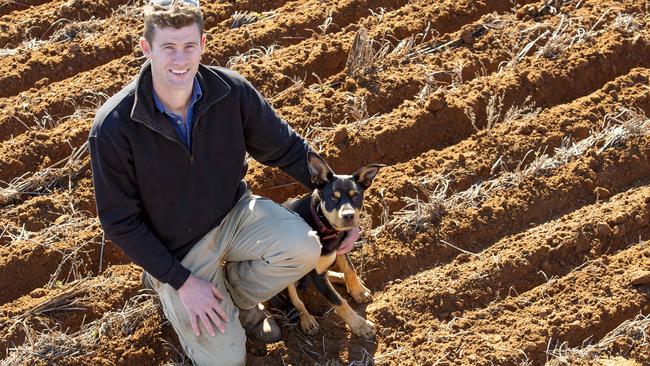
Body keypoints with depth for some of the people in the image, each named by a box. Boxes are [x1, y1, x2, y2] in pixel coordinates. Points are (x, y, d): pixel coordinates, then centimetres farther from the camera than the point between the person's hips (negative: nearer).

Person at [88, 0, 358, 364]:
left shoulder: (231, 90, -17)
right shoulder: (113, 129, -24)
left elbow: (288, 147, -2)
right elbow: (121, 221, -16)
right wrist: (182, 281, -17)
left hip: (234, 212, 3)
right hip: (176, 250, -3)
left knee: (304, 249, -26)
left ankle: (237, 297, 7)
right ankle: (166, 286, 21)